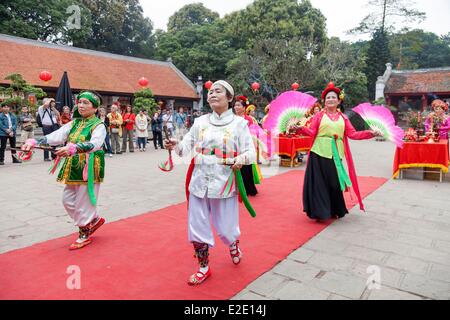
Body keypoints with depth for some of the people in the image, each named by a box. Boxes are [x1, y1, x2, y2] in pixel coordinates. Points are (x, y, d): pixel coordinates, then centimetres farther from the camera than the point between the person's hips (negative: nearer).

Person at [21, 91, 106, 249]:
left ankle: (85, 235, 20)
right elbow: (57, 135, -2)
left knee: (83, 201, 0)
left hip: (89, 169, -7)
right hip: (73, 169, 7)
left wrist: (74, 148, -45)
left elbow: (94, 144, -28)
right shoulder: (74, 123, 12)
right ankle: (94, 220, 32)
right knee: (68, 199, 12)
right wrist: (35, 142, -17)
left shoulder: (99, 126, -9)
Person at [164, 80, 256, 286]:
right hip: (199, 182, 3)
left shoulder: (239, 123, 0)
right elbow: (187, 147, 3)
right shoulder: (200, 122, 7)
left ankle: (233, 244, 46)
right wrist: (176, 146, -18)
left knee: (225, 228, 8)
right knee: (197, 228, 8)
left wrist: (242, 158, -24)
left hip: (225, 183, -3)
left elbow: (251, 152, -3)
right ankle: (204, 267, 30)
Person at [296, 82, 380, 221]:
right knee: (319, 183, -1)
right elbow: (312, 132, -6)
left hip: (336, 154, 3)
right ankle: (319, 212, 9)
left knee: (335, 183, 8)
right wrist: (301, 128, -24)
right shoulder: (319, 115, 5)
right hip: (320, 153, -3)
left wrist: (370, 133, -5)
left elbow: (352, 134, 4)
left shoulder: (343, 117, 12)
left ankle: (334, 210, 24)